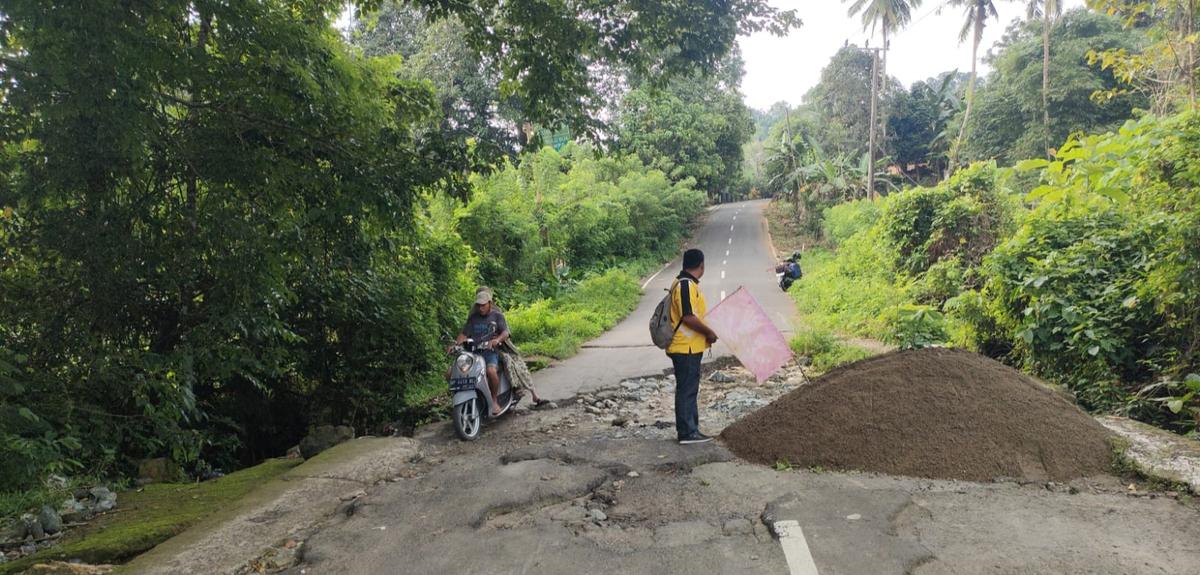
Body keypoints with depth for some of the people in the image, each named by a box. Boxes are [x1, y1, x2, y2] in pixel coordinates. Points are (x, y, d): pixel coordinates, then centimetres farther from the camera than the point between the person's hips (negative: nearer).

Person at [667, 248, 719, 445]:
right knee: (687, 390, -4)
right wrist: (709, 333, -14)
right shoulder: (686, 285, -19)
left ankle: (691, 429, 23)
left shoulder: (685, 283, 15)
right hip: (686, 348, -10)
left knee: (689, 389, 15)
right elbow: (688, 317, -24)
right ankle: (687, 432, 3)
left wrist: (706, 331, 16)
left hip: (689, 347, 10)